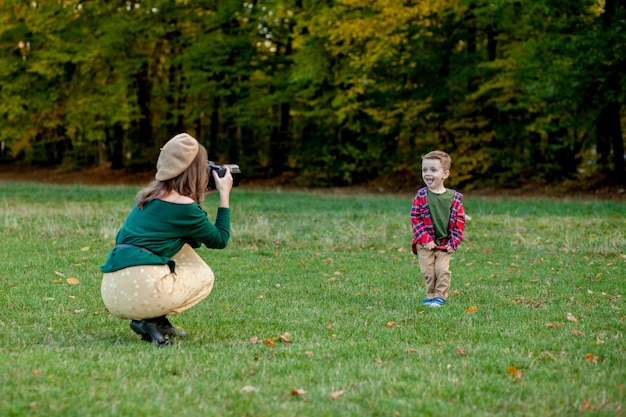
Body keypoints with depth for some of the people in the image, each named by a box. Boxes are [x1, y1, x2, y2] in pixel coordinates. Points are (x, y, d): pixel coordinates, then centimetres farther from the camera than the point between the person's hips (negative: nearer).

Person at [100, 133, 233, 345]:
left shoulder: (148, 195, 18)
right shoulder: (185, 207, -5)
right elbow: (220, 240, 9)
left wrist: (201, 195, 30)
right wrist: (224, 195, 15)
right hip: (142, 289, -7)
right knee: (205, 278, 21)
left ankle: (158, 321, 16)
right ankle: (151, 322, 0)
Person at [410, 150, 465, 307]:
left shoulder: (454, 198, -1)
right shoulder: (421, 196, -4)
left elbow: (460, 220, 4)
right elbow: (415, 218, -5)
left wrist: (454, 242, -5)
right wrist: (425, 239, -13)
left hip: (445, 245, 0)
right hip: (425, 244, 0)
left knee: (443, 270, -6)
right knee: (428, 271, 1)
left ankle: (440, 296, 8)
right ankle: (430, 295, 17)